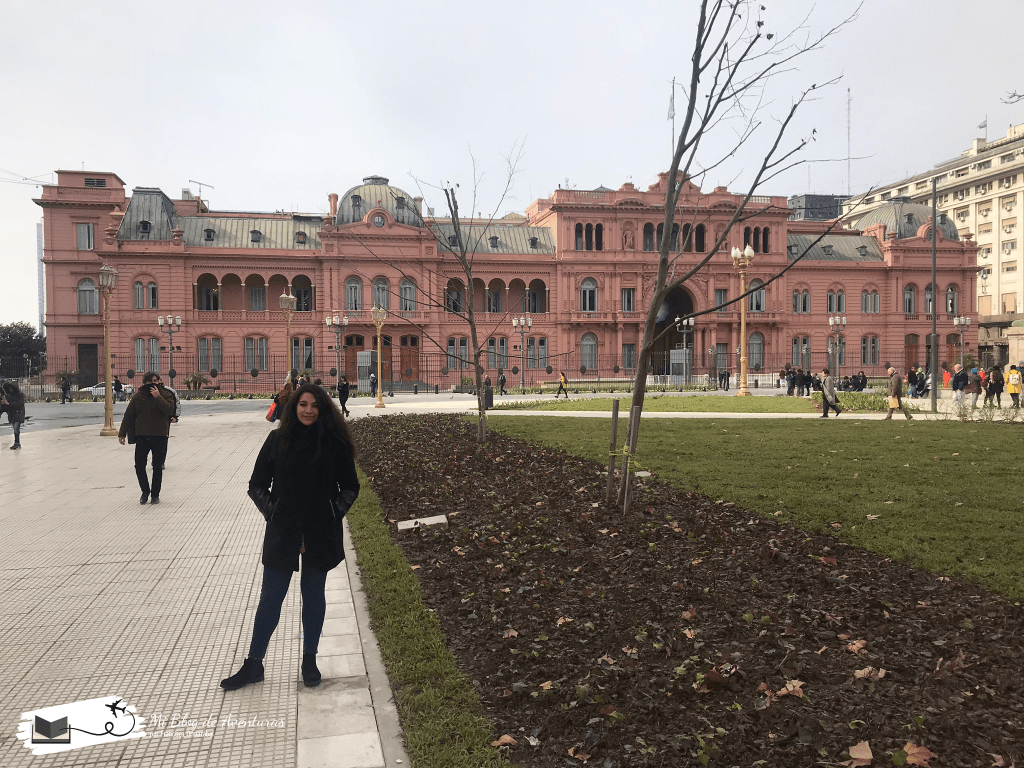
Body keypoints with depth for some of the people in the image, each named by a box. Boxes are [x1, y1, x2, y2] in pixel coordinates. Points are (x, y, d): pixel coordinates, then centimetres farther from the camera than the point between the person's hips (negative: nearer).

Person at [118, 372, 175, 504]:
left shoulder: (165, 395, 1)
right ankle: (145, 491, 18)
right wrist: (122, 433, 5)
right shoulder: (138, 396, 5)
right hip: (142, 436, 2)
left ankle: (155, 494, 17)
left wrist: (158, 397, -22)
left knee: (157, 467, 4)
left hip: (160, 437, -2)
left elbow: (169, 410, -17)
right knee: (139, 465, -1)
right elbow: (128, 416, 7)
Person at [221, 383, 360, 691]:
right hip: (282, 533, 0)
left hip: (320, 534, 0)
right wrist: (273, 514, -3)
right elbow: (257, 485, 6)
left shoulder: (335, 443, -3)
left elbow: (350, 487, 6)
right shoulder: (278, 440, -1)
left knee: (314, 596, 11)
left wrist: (334, 514, -4)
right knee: (270, 597, 7)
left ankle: (309, 661, 27)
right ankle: (253, 666, 20)